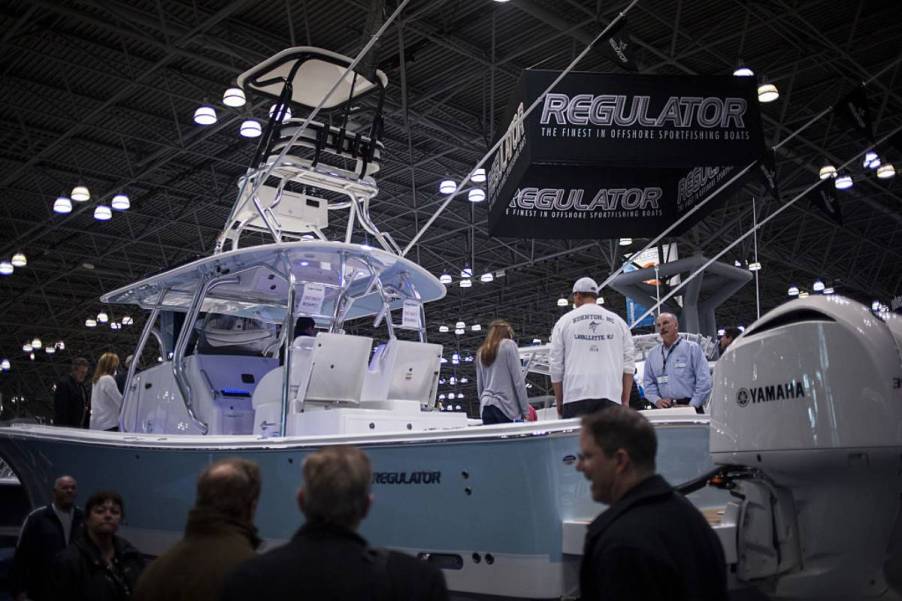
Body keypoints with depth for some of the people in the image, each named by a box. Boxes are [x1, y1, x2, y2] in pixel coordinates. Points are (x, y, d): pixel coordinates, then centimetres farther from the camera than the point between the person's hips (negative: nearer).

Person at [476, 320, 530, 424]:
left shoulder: (481, 352, 16)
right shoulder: (508, 345, 0)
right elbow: (518, 380, -5)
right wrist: (525, 409, -3)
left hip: (486, 406, 6)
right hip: (505, 405, -5)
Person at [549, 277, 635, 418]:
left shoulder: (565, 321, 8)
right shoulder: (618, 321, 13)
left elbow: (555, 366, 7)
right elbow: (629, 364, 10)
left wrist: (559, 402, 14)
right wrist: (625, 401, 13)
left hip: (576, 397, -2)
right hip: (611, 396, 2)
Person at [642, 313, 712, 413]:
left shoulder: (692, 348, 4)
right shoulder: (652, 354, 15)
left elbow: (704, 381, -2)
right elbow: (648, 382, 15)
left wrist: (692, 405, -9)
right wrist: (657, 400, -3)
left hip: (688, 406, -2)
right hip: (664, 409, 3)